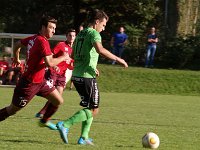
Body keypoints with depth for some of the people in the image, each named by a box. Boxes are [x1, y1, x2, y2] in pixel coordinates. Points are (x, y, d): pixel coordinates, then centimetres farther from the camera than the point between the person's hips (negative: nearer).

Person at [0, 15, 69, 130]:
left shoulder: (34, 38, 6)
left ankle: (44, 121, 29)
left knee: (59, 101, 9)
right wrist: (63, 58, -15)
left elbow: (17, 44, 22)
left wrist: (16, 59, 38)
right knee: (12, 110, 2)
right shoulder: (42, 42, -23)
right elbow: (49, 63, -32)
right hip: (29, 83, -10)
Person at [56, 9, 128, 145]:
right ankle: (65, 125, -15)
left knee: (89, 108, 19)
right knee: (93, 111, -4)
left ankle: (84, 137, 13)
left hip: (76, 76, 9)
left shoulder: (81, 34, 17)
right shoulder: (94, 33, -10)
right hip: (87, 77, -9)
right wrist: (118, 59, -22)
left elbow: (74, 56, 26)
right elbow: (100, 50, -30)